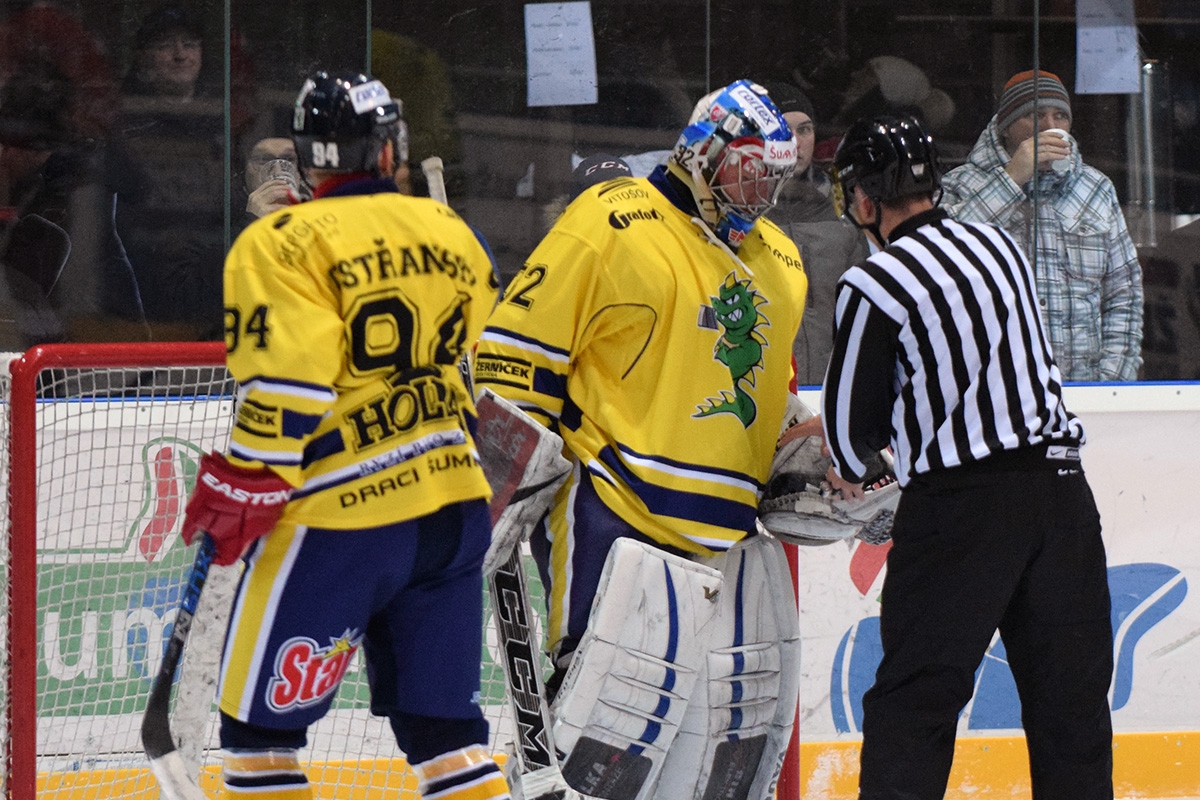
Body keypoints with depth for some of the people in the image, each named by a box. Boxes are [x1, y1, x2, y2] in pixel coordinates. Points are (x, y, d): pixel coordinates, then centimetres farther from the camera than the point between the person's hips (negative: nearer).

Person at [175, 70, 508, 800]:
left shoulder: (285, 245, -8)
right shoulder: (452, 233, 12)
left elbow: (287, 383, -16)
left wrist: (243, 487, -10)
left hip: (339, 520, -6)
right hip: (454, 506, 6)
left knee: (261, 721, 3)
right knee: (443, 720, 12)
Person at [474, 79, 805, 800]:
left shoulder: (779, 262, 18)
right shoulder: (615, 224, -7)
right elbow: (522, 340, -8)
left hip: (728, 522, 8)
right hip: (614, 515, -8)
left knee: (752, 711, 8)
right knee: (616, 691, -15)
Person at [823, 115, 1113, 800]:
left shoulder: (875, 286, -8)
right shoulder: (1001, 247, 12)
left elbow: (854, 428, -1)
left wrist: (854, 463, 25)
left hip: (964, 505, -6)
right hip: (1061, 484, 6)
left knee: (915, 699, 0)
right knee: (1070, 696, 9)